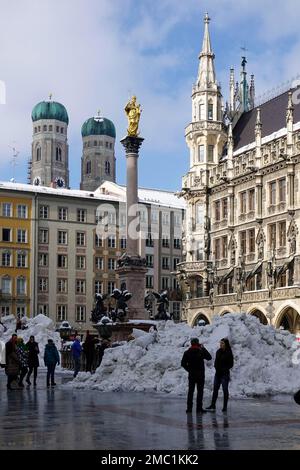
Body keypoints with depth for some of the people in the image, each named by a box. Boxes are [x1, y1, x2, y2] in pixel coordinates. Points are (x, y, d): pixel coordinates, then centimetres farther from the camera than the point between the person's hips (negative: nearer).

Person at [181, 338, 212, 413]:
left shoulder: (187, 352, -1)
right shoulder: (201, 351, -9)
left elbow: (183, 363, -3)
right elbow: (209, 357, 5)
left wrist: (189, 369, 8)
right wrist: (203, 348, 8)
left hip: (191, 374, 3)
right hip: (200, 374, -2)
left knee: (190, 391, 9)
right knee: (200, 391, 3)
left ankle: (189, 408, 7)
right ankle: (199, 408, 1)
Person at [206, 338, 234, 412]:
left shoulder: (228, 353, -9)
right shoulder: (218, 352, 7)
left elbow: (231, 364, -7)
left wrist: (224, 369, -16)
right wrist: (216, 367, -4)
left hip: (225, 374, -5)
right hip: (218, 373, 6)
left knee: (225, 390, 1)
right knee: (215, 389, 8)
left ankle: (225, 406, 7)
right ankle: (213, 405, 16)